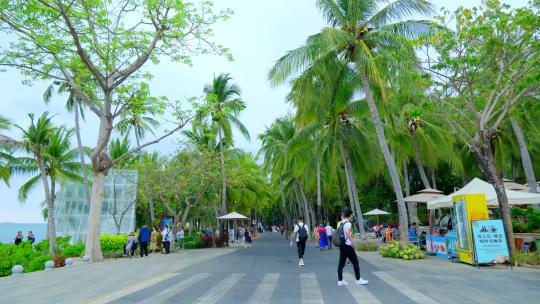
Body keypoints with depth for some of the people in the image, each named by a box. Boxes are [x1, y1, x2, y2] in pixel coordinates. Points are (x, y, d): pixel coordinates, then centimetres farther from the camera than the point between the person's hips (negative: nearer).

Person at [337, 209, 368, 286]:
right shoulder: (348, 223, -13)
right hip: (347, 246, -8)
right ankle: (358, 280, 12)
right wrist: (352, 241, -26)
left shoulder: (341, 223, 13)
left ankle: (340, 281, 10)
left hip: (342, 245, 8)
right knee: (355, 262, 4)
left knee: (341, 263, 8)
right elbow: (347, 232, -32)